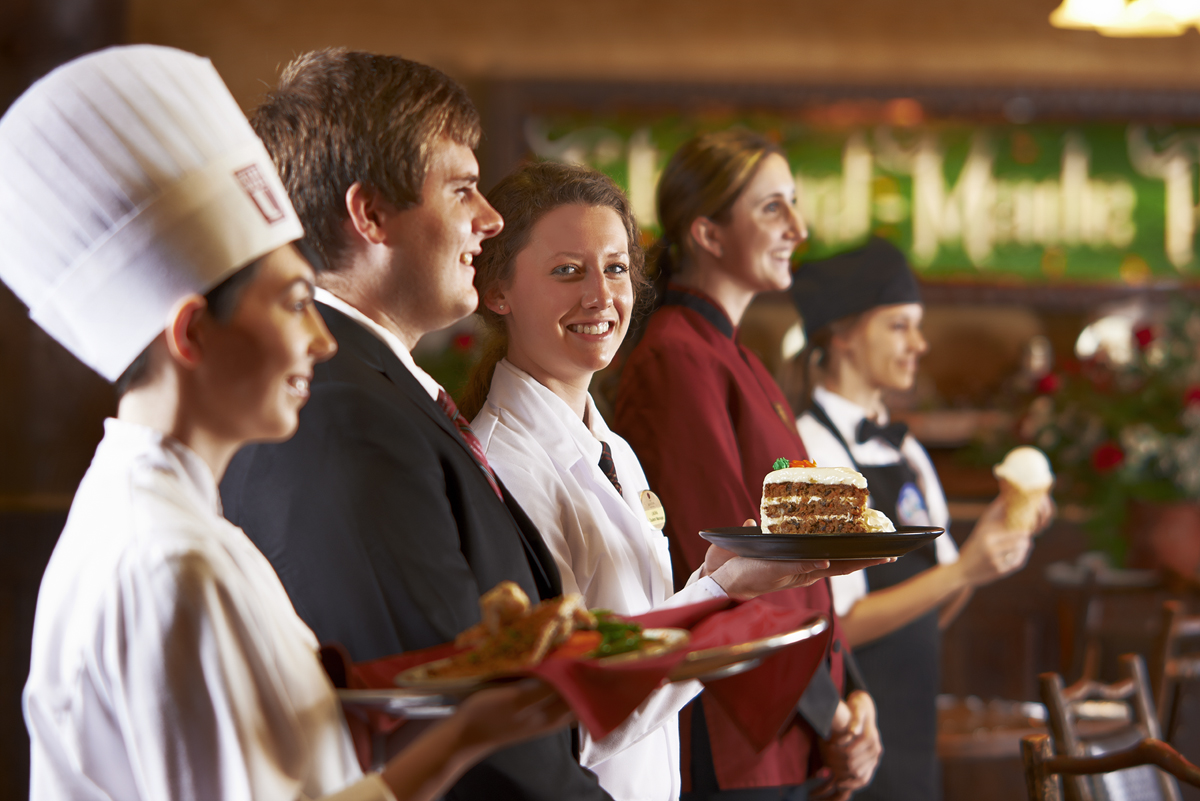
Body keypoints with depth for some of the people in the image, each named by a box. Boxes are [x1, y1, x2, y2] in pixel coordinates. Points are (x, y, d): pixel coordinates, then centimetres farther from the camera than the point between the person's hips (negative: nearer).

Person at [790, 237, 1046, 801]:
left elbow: (932, 614, 12)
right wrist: (961, 571, -20)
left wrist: (987, 542, -2)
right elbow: (836, 625, -18)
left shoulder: (905, 453, 11)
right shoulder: (812, 454, -13)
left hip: (912, 730, 7)